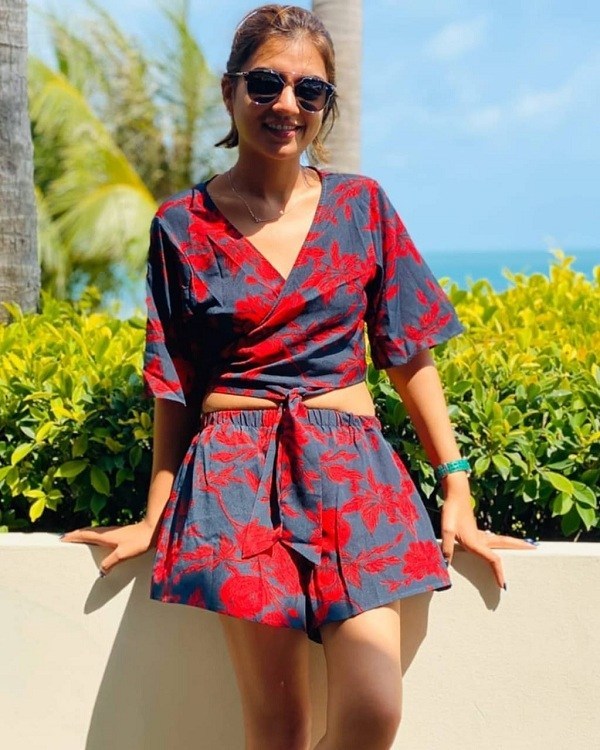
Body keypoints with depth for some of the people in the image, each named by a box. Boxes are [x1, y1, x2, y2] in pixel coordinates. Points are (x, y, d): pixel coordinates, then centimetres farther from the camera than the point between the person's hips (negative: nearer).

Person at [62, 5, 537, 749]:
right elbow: (173, 390, 10)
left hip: (349, 463, 1)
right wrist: (154, 519, 9)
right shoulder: (182, 226, 5)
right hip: (238, 469, -1)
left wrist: (457, 491, 4)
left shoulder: (361, 206, 8)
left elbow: (409, 357, 9)